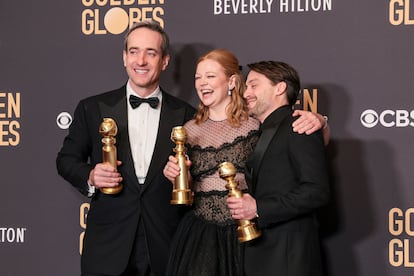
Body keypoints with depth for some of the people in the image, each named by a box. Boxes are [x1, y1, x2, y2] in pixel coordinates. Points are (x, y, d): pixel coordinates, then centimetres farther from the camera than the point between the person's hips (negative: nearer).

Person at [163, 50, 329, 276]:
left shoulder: (256, 123, -4)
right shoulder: (190, 131, 8)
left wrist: (317, 121, -23)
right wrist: (177, 176, -6)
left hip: (244, 235, -3)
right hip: (199, 237, 3)